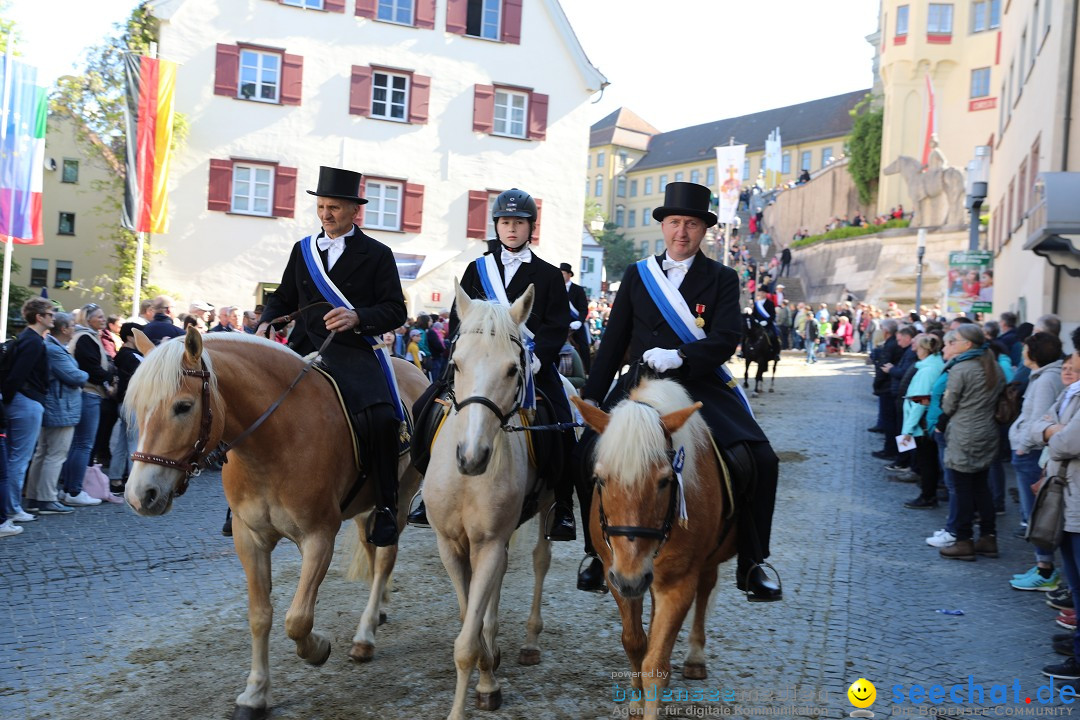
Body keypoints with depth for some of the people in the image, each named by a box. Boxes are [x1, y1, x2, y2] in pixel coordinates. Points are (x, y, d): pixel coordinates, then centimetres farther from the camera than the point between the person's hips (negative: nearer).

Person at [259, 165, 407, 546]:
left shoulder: (377, 255, 6)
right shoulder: (303, 250, 19)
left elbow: (395, 310, 0)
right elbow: (283, 298, 25)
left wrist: (358, 317, -19)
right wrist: (266, 322, 4)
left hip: (353, 352, -5)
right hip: (304, 350, 5)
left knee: (381, 418, -30)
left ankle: (385, 506, -13)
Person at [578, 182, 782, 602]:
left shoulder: (722, 279, 7)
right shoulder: (636, 276, 13)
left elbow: (726, 339, -8)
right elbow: (614, 342, 14)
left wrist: (679, 356, -25)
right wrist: (592, 395, 10)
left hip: (701, 387, -1)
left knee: (760, 461, -19)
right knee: (591, 455, -19)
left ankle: (750, 563, -1)